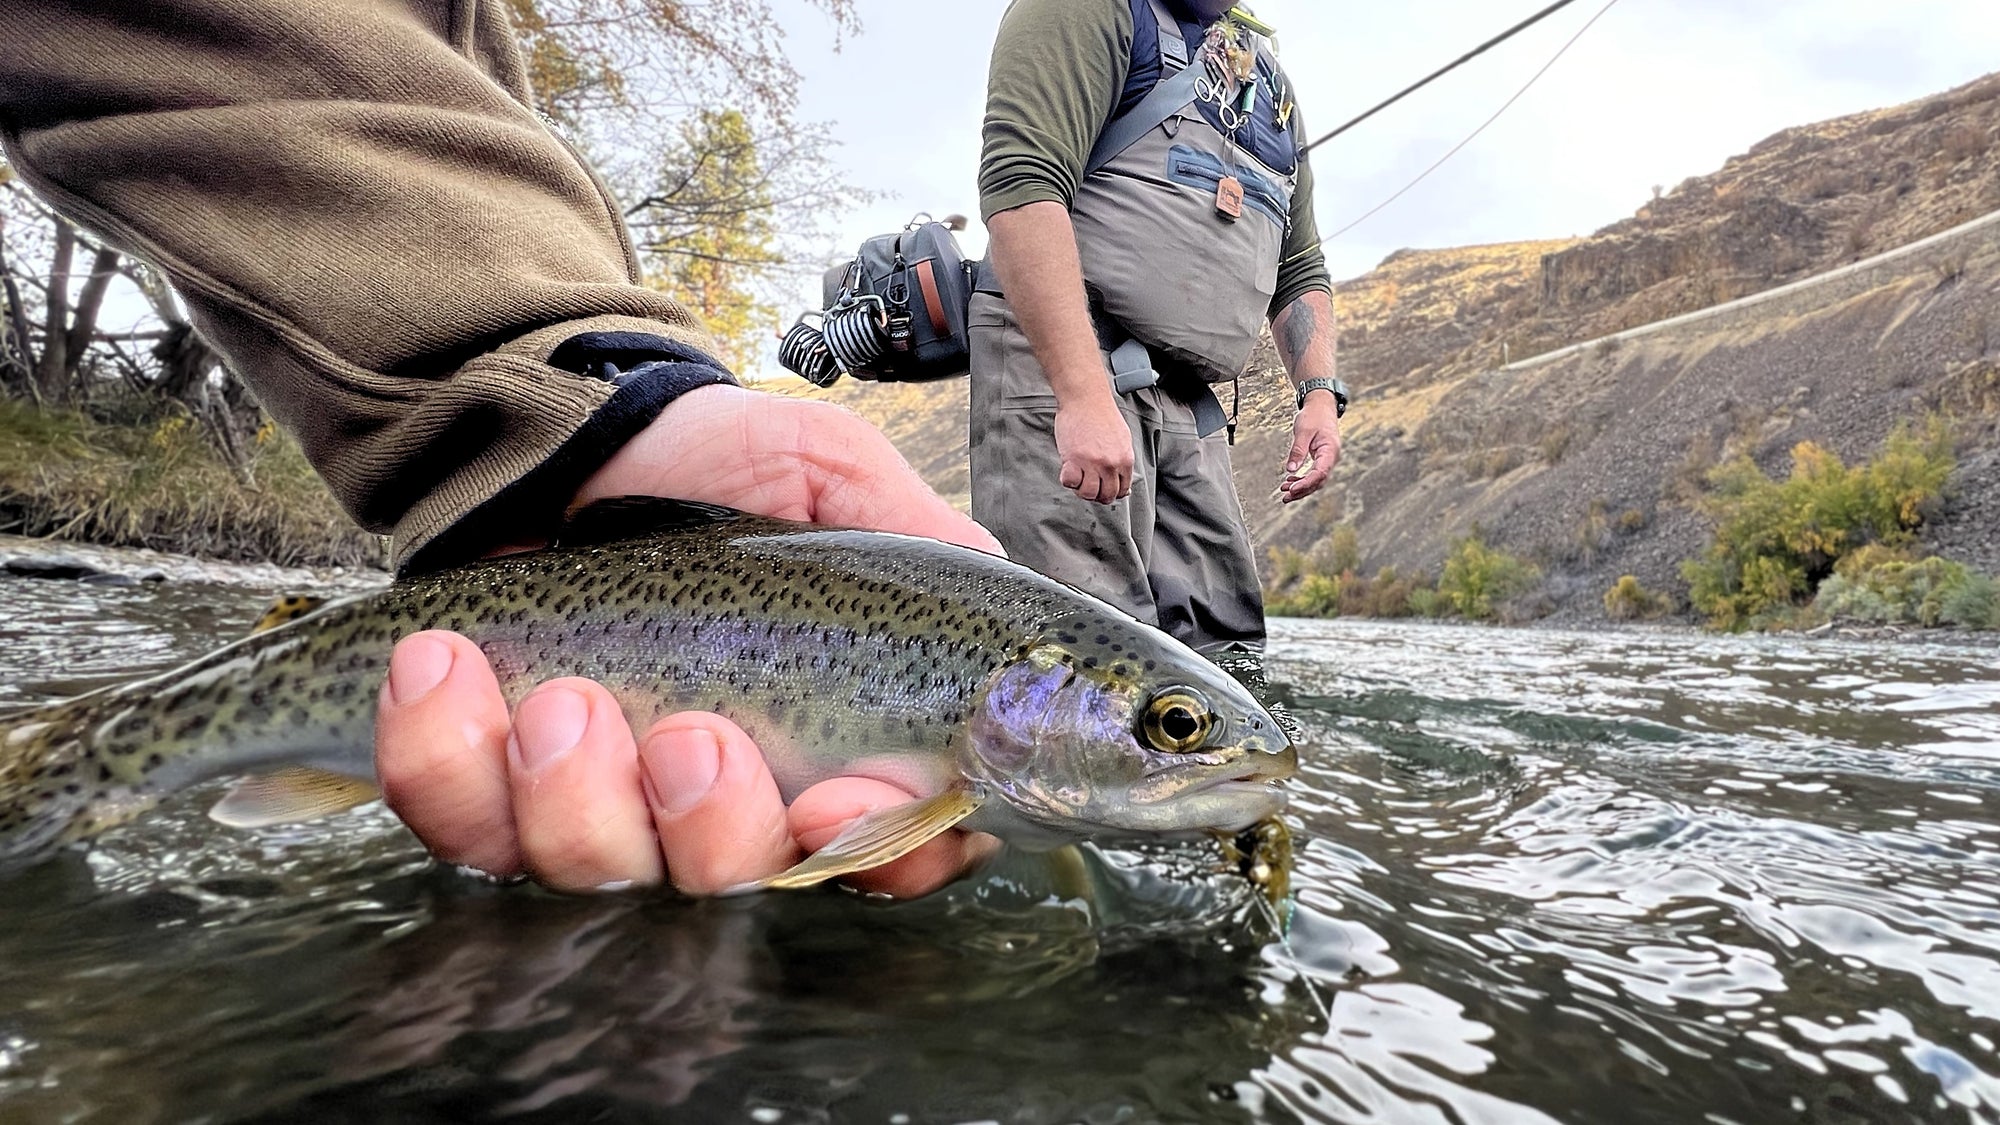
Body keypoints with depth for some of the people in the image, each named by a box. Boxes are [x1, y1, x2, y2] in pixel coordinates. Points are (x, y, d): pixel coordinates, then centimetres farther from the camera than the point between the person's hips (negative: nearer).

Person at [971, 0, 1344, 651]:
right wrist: (1085, 395, -27)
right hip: (1061, 368, -8)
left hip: (1190, 410, 8)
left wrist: (1319, 392, 10)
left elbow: (1300, 268, 29)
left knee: (1222, 661, 4)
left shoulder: (1270, 84, 26)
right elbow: (1020, 180, -16)